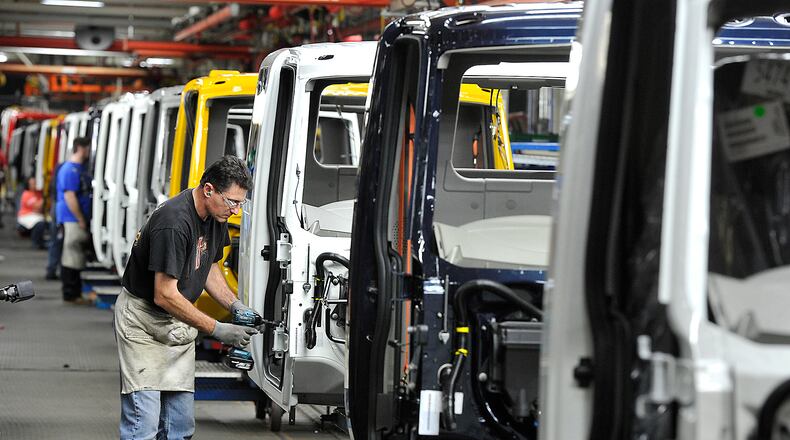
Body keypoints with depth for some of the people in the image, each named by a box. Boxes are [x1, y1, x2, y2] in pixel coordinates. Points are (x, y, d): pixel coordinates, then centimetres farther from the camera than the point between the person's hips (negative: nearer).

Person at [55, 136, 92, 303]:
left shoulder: (80, 169, 16)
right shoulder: (70, 170, -16)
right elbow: (69, 197, -21)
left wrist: (84, 219, 18)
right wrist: (81, 220, -19)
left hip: (78, 220, 10)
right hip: (72, 219, -10)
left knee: (76, 257, 13)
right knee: (71, 257, -6)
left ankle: (74, 293, 18)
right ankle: (71, 294, -3)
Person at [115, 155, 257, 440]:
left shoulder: (215, 216, 0)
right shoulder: (174, 223, -28)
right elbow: (165, 296, -28)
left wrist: (235, 305, 1)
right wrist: (217, 330, -26)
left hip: (178, 325, 8)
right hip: (143, 319, -8)